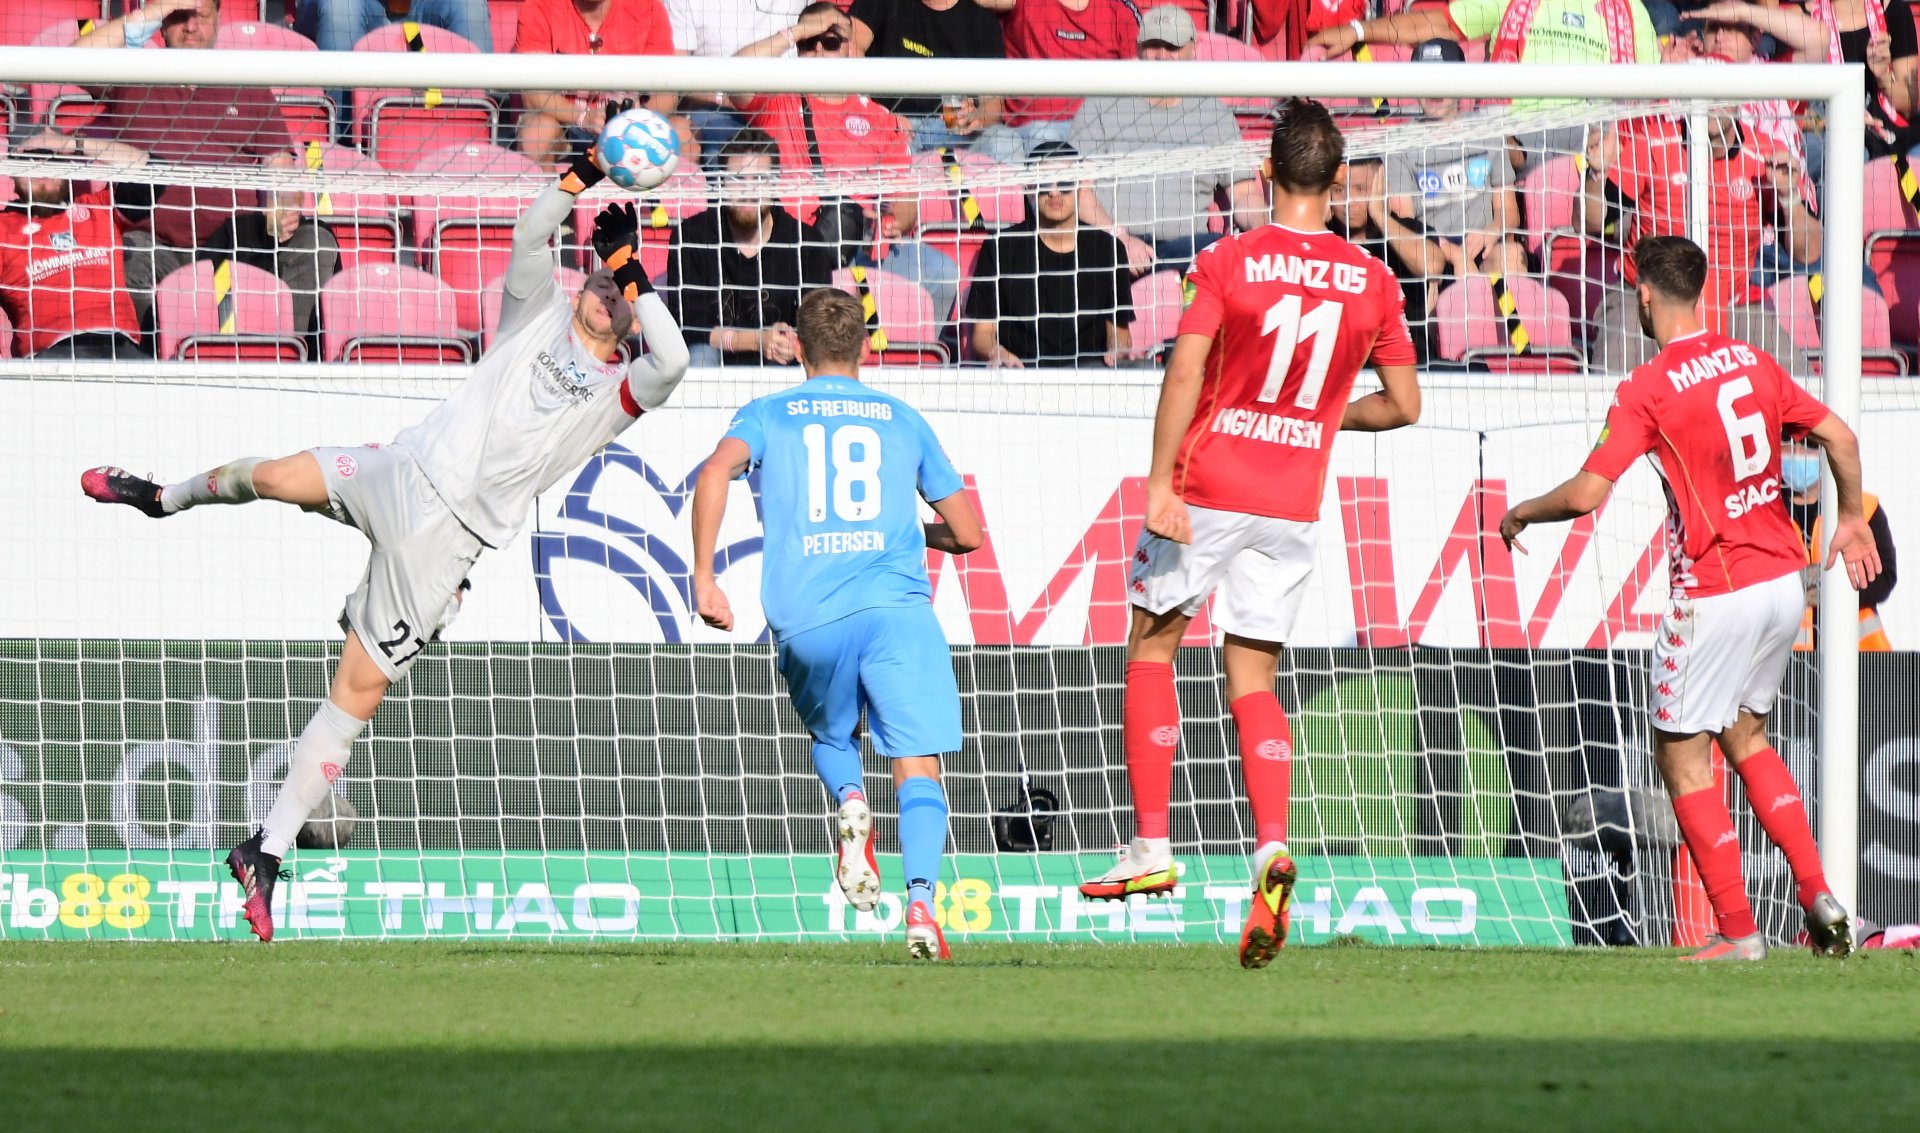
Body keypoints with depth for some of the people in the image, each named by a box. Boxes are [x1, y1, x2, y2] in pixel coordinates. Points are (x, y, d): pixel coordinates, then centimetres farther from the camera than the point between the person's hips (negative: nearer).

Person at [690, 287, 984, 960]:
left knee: (831, 738, 28)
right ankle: (921, 899, -29)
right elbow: (967, 533, 20)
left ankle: (848, 802, -5)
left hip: (805, 620, 1)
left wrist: (703, 577, -4)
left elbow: (717, 470, -6)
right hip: (896, 605, -1)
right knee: (917, 766, -5)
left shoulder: (767, 415, 17)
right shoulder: (902, 420, 20)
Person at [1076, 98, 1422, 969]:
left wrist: (1160, 480, -15)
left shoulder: (1226, 263, -8)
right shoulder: (1372, 282, 2)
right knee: (1253, 681, 9)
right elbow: (1404, 404, 9)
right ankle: (1271, 847, -14)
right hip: (1294, 505, 3)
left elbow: (1185, 374, -16)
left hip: (1208, 490, -3)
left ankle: (1152, 847, 10)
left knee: (1151, 644, 15)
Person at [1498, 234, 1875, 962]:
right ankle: (1818, 895, 11)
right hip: (1783, 581, 7)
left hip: (1715, 594, -7)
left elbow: (1586, 494, -18)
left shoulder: (1647, 390, -13)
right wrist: (1852, 521, 22)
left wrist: (1520, 515, 1)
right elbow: (1839, 437, 6)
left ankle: (1739, 931, 2)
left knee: (1683, 757, 5)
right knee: (1745, 737, 23)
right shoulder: (1752, 363, 6)